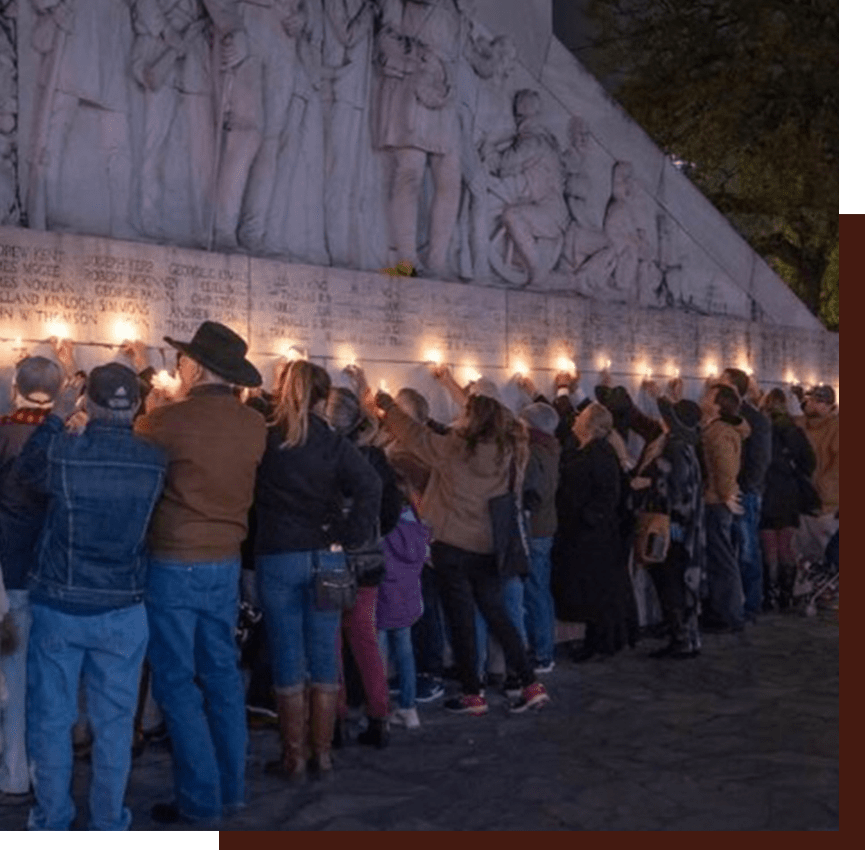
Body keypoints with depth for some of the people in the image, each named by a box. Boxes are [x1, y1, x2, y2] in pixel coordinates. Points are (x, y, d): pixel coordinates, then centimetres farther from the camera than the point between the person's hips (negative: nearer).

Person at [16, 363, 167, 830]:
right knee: (114, 720, 12)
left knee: (51, 718, 13)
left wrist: (54, 418, 12)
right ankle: (109, 821, 21)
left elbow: (23, 471, 6)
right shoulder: (156, 461, -10)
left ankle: (51, 819, 23)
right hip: (123, 608, 1)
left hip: (58, 604, -1)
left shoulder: (58, 450, -16)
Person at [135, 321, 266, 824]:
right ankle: (232, 788, 22)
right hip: (226, 562, 5)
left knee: (177, 682, 4)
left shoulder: (166, 420, -15)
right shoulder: (254, 425, -2)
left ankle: (200, 798, 8)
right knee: (223, 676, 14)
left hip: (174, 564, -5)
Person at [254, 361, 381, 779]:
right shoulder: (333, 443, -4)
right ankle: (322, 753, 17)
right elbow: (370, 485, -15)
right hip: (326, 557, 1)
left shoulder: (263, 441, -3)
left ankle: (293, 757, 14)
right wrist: (349, 535, -9)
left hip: (276, 558, -1)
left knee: (288, 660, 7)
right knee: (324, 657, 9)